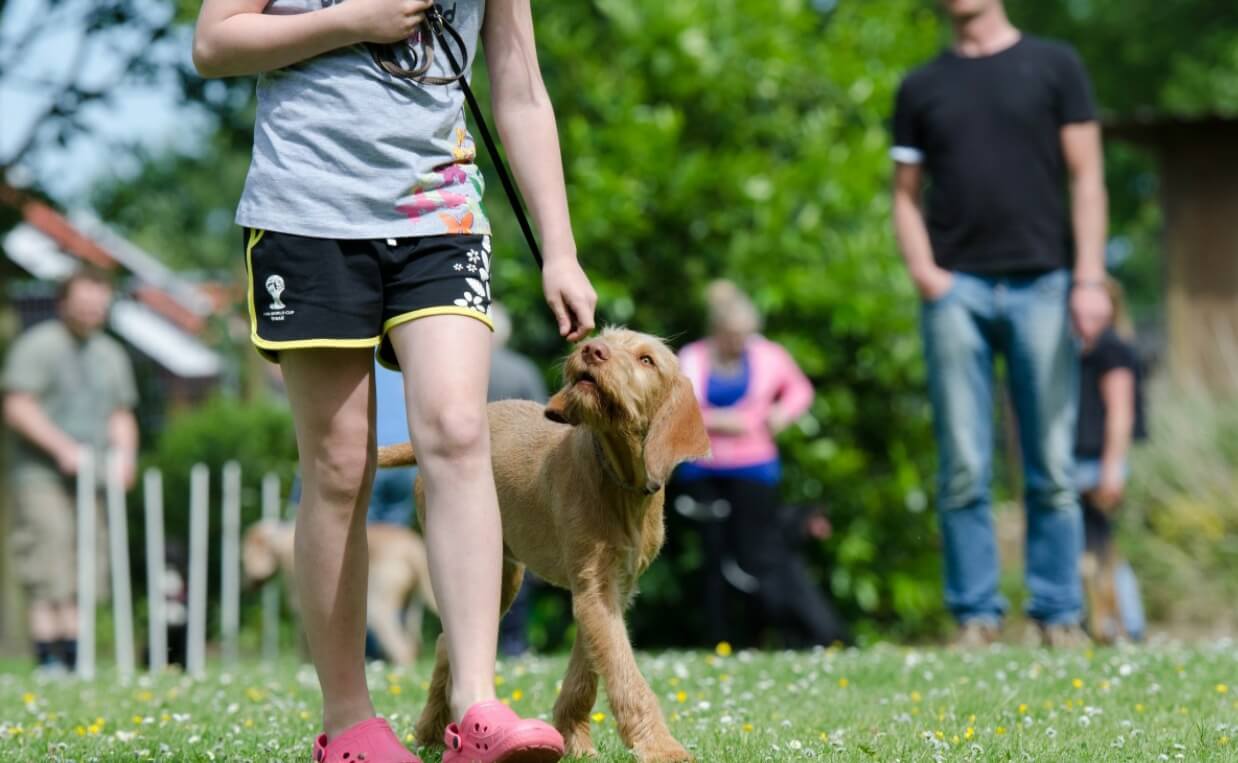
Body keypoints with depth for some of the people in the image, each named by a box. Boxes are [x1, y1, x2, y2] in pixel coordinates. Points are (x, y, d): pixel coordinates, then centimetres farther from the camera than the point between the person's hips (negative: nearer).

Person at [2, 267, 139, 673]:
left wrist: (124, 453, 4)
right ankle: (47, 658, -13)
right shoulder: (37, 345, -2)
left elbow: (121, 414, 24)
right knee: (47, 567, -13)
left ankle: (73, 655, 6)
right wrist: (63, 448, -16)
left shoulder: (110, 354, 18)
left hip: (92, 477, 6)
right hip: (41, 474, -6)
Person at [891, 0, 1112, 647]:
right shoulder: (921, 88, 14)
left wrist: (1089, 279, -5)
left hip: (1040, 284, -1)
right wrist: (922, 271, -3)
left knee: (1052, 467, -1)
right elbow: (906, 193, 14)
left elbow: (1086, 178, 5)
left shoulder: (1053, 66, 9)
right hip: (956, 289, 1)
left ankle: (1059, 616, 4)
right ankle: (975, 617, 2)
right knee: (963, 470, -2)